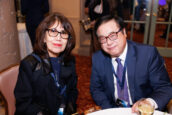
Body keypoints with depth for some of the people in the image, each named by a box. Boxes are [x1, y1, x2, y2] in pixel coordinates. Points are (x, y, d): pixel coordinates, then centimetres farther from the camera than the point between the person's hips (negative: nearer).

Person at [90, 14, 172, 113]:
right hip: (112, 110, 1)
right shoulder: (97, 59, -5)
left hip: (144, 111, -1)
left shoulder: (148, 53, -13)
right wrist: (109, 110, -12)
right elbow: (96, 89, 3)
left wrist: (150, 102, -29)